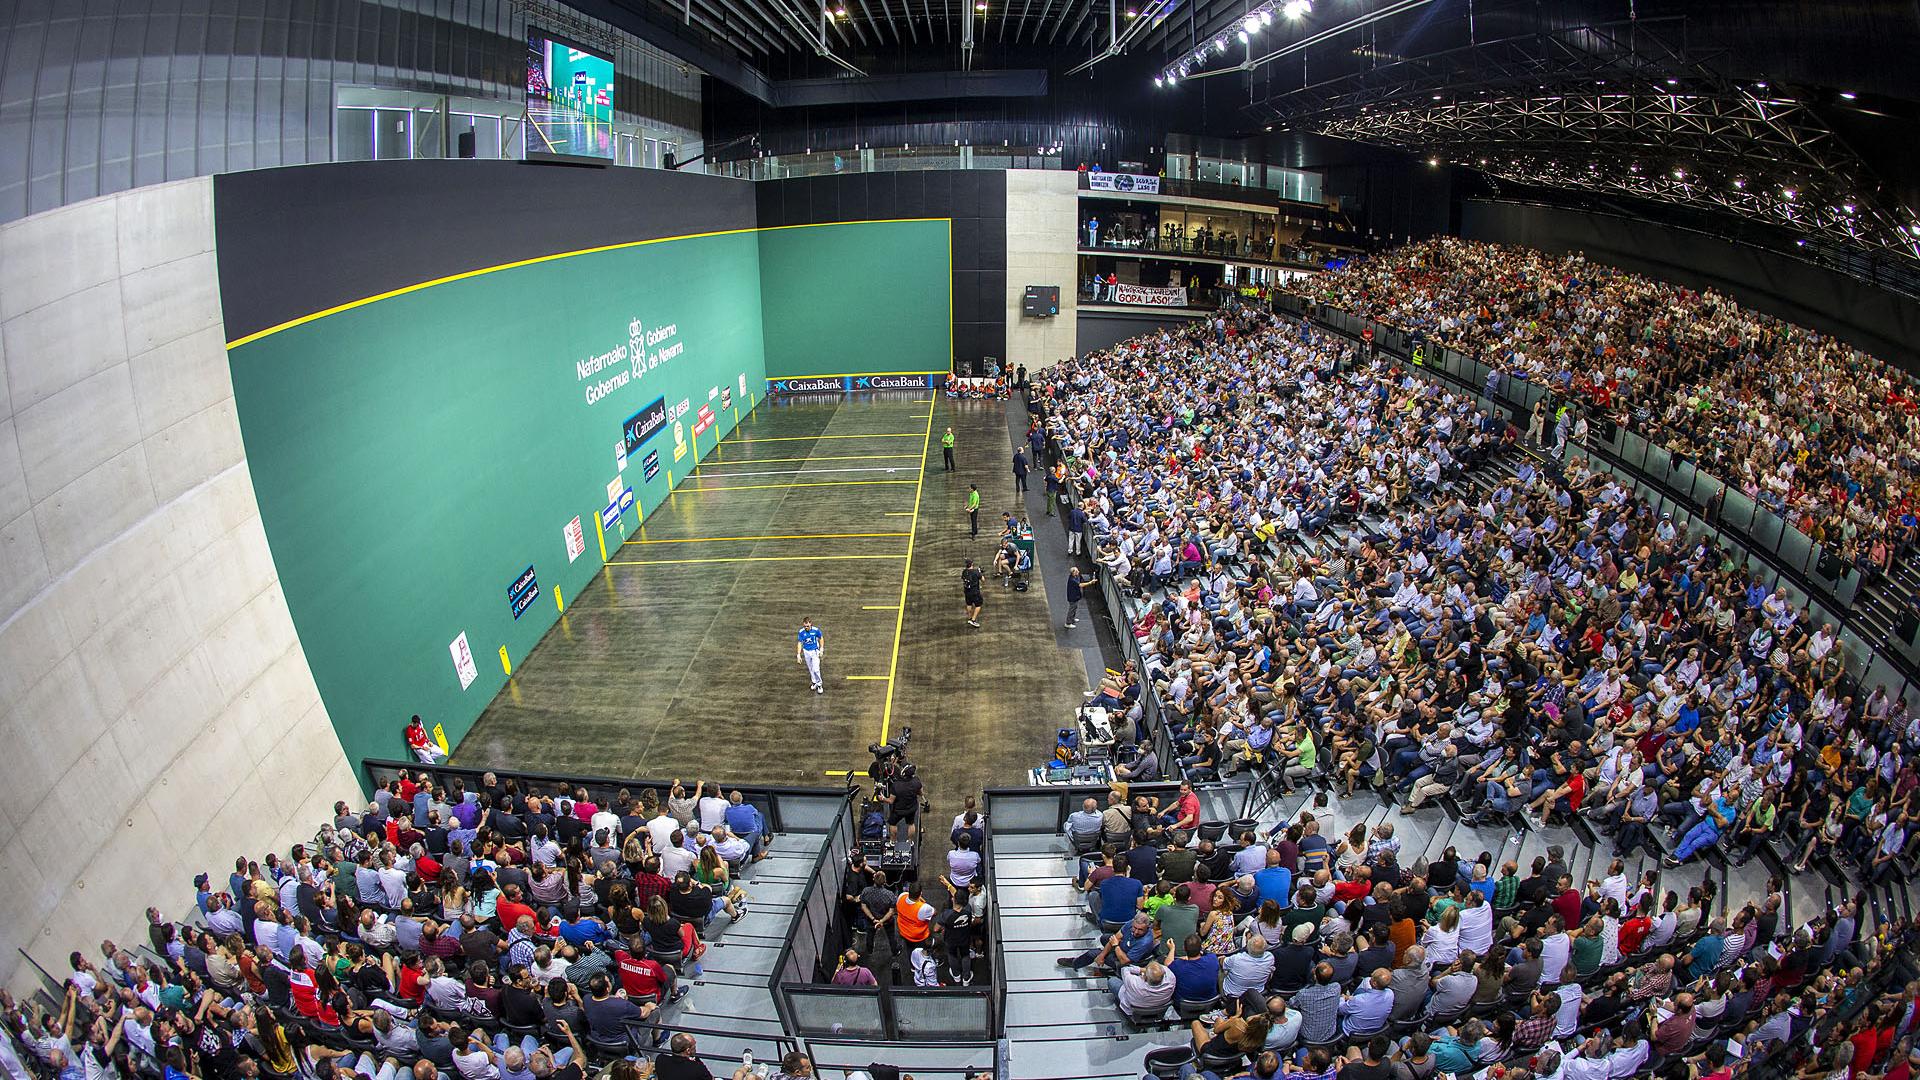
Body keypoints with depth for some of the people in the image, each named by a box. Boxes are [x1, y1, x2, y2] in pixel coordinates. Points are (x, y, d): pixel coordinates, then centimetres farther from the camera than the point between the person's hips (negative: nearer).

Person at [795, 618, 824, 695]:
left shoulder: (816, 630, -17)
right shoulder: (801, 632, -14)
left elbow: (820, 638, 1)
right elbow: (799, 643, -6)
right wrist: (798, 655, -9)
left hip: (815, 651, -2)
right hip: (806, 652, 2)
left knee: (816, 669, -11)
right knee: (810, 669, 14)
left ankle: (819, 685, 4)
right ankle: (814, 682, 33)